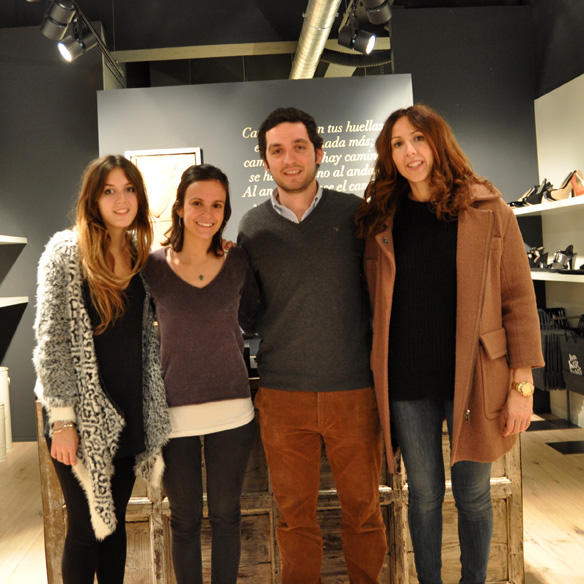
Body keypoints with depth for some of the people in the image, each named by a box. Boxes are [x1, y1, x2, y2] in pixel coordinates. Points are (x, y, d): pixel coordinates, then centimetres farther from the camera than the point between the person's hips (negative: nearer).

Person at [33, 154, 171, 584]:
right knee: (87, 526, 6)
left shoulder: (140, 255, 7)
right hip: (84, 416, -4)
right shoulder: (66, 251, -8)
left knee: (116, 521, 16)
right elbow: (51, 340, -11)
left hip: (129, 414, 5)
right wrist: (61, 419, -14)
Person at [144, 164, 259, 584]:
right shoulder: (153, 266, -5)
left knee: (226, 514, 14)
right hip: (174, 409, -1)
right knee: (185, 518, 14)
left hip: (231, 407, 1)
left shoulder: (238, 262, -1)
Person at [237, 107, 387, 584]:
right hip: (282, 396, 1)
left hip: (354, 389, -1)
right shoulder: (252, 227, 5)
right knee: (295, 514, 13)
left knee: (363, 508, 13)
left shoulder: (355, 213, 1)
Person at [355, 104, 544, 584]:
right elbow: (377, 306, 9)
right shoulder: (381, 221, 5)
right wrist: (379, 378, 5)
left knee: (473, 494, 12)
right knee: (424, 495, 13)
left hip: (472, 378, -1)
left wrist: (522, 384, -7)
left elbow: (519, 299, -3)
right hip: (407, 383, 2)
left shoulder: (487, 210, -2)